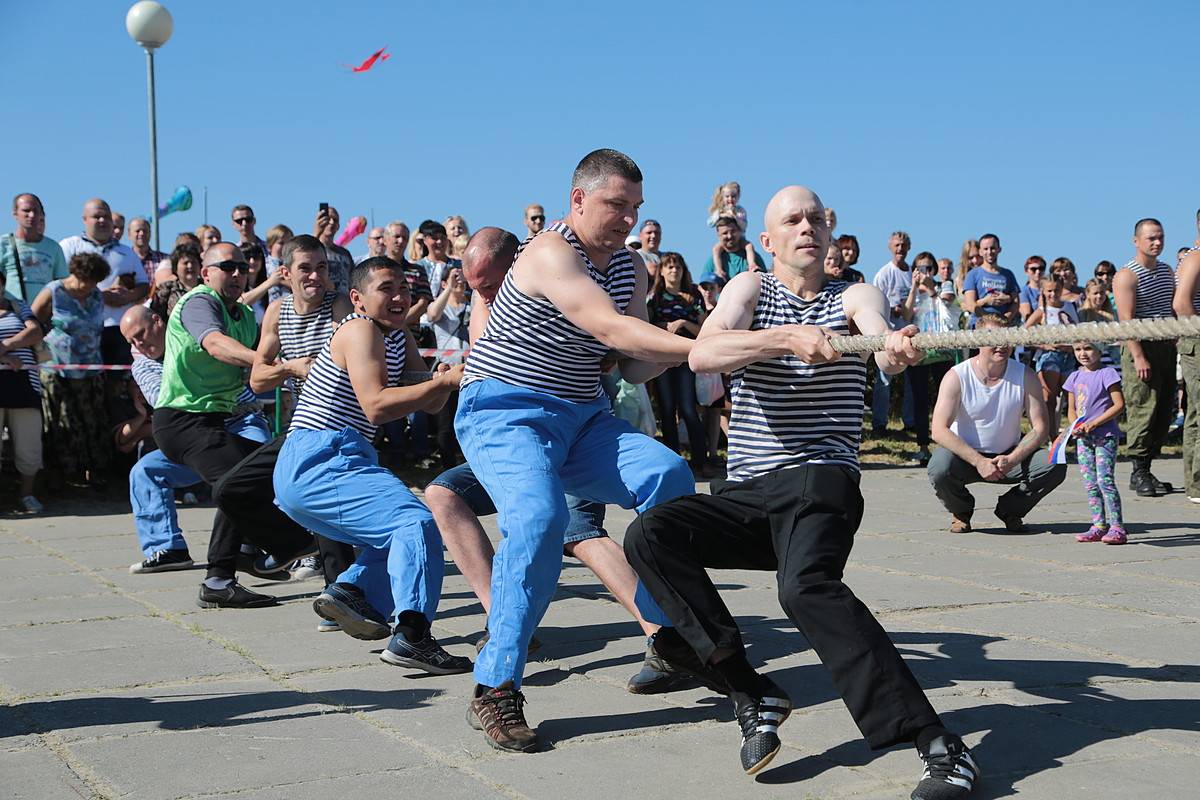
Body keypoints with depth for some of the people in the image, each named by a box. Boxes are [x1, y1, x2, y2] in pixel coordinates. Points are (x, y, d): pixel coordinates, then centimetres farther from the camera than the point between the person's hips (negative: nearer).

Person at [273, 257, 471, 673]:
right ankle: (411, 635, -36)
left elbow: (430, 404, 12)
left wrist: (448, 378, -10)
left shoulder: (399, 335, 18)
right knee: (416, 522, -24)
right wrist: (445, 381, -25)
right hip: (319, 462, -10)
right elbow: (376, 405, -22)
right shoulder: (360, 330, -9)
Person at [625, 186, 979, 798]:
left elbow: (882, 335, -18)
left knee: (805, 585, -33)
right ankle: (750, 694, -18)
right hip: (744, 494, 3)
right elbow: (703, 355, -12)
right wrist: (789, 337, -30)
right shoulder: (750, 289, 10)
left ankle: (938, 744, -33)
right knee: (648, 534, -22)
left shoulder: (854, 296, 8)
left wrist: (896, 349, -44)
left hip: (820, 478, -3)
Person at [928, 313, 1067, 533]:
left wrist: (1013, 459, -25)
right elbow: (939, 431, -23)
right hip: (966, 455, -2)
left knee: (1055, 466, -21)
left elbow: (1040, 428, -9)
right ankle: (961, 511, 2)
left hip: (1010, 455, 2)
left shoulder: (1025, 376, -9)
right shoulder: (957, 377, -17)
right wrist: (978, 461, -31)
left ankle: (1010, 509, 7)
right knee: (940, 469, -35)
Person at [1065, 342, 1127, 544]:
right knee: (1090, 484, 6)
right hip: (1083, 437, 7)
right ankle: (1099, 526, 12)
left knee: (1105, 480, -12)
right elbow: (1071, 409, 17)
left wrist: (1093, 423, -17)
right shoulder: (1075, 377, 13)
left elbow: (1119, 405, -12)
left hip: (1105, 436, -7)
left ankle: (1117, 527, -10)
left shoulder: (1107, 374, -6)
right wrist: (1074, 425, -4)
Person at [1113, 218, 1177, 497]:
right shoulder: (1127, 275, -8)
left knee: (1165, 410, 5)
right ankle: (1139, 472, -3)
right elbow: (1127, 319, -15)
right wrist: (1138, 357, -21)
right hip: (1140, 347, -7)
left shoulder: (1167, 271, 16)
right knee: (1143, 411, -9)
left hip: (1166, 346, 8)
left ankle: (1146, 467, 12)